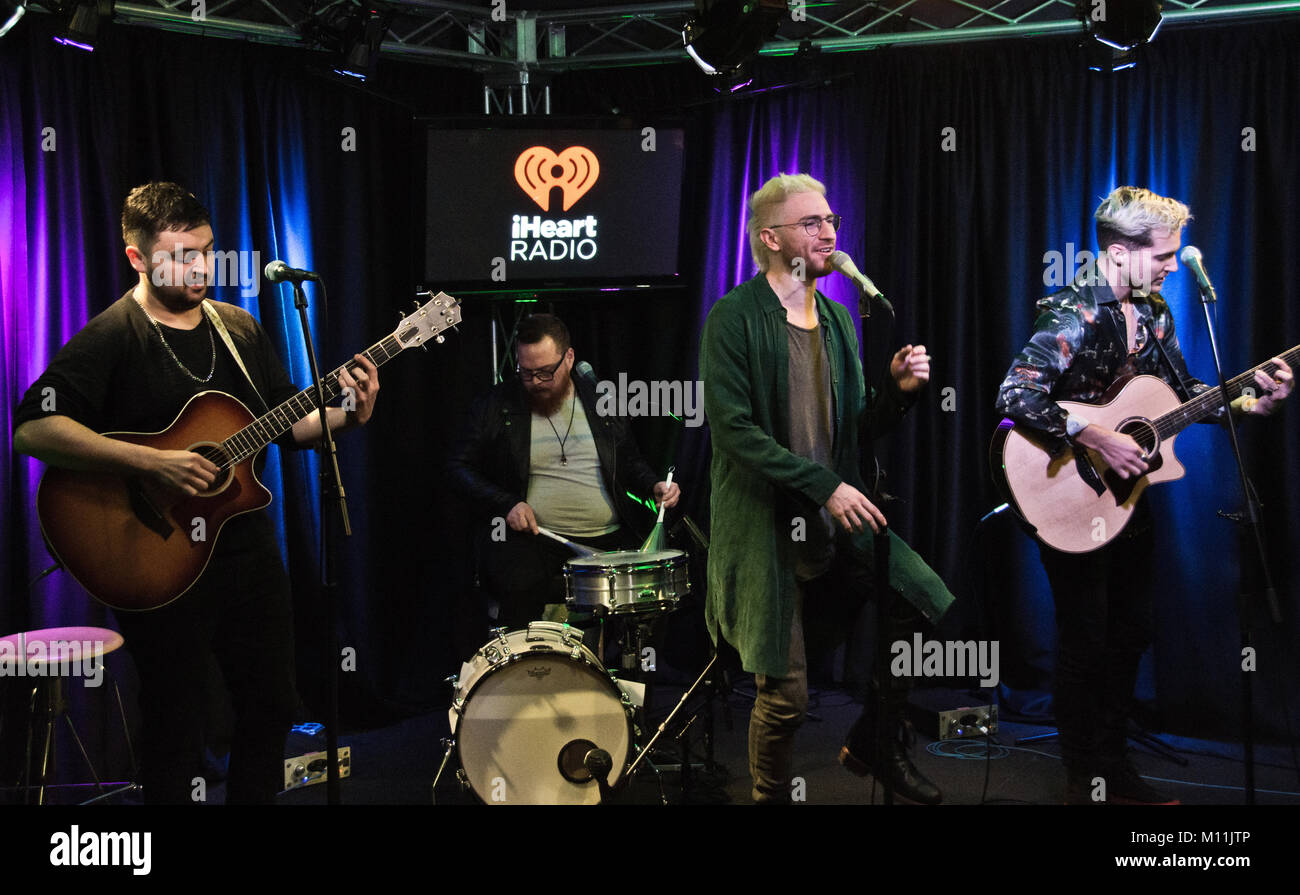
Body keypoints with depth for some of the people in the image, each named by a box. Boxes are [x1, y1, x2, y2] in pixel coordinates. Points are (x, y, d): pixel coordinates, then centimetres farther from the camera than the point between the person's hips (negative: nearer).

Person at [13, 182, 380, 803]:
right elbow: (31, 429, -24)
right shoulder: (111, 338, -13)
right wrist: (152, 463, -30)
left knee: (272, 707, 16)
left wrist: (347, 415, -6)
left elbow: (287, 421, 14)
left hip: (250, 548, 7)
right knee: (179, 730, 5)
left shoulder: (239, 328, 8)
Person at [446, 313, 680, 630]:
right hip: (531, 538, -2)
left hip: (609, 539, 2)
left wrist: (654, 486, 3)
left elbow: (629, 461, 24)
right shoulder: (496, 406, 5)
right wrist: (506, 504, -8)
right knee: (519, 591, -34)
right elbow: (459, 467, 7)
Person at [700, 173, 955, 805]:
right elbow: (733, 430, -18)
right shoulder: (735, 317, -9)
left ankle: (873, 744, 18)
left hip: (838, 517, 6)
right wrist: (825, 485, -21)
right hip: (766, 527, -6)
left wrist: (899, 390, -4)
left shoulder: (837, 319, 12)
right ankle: (770, 796, 24)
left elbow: (858, 429, 15)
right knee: (785, 694, -3)